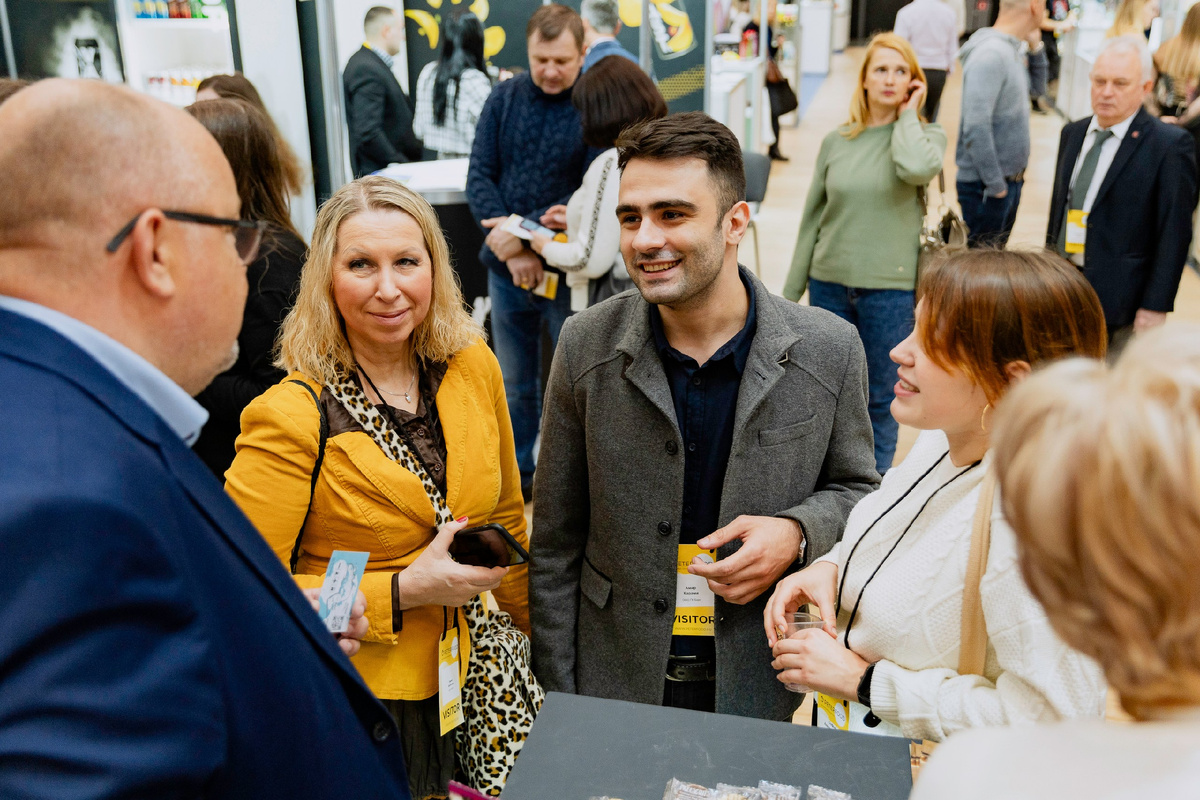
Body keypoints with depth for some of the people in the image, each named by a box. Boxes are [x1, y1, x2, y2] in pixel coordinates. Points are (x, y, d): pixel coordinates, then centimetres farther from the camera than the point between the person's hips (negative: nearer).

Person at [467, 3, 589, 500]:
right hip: (507, 270, 4)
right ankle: (517, 473, 34)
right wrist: (512, 248, -14)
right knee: (515, 383, 17)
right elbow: (479, 176, -2)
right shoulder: (505, 98, 2)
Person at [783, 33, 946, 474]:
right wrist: (791, 292, 9)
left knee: (880, 398, 9)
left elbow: (917, 169, -27)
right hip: (830, 284, 3)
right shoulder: (836, 141, 4)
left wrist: (908, 114, -10)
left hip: (890, 288, -2)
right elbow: (812, 219, 8)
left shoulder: (927, 136, -1)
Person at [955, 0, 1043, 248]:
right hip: (986, 187, -9)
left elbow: (1036, 87, 27)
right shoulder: (990, 54, -22)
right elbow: (976, 127, -27)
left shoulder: (1012, 50, 7)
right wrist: (995, 185, -22)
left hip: (1011, 180, 9)